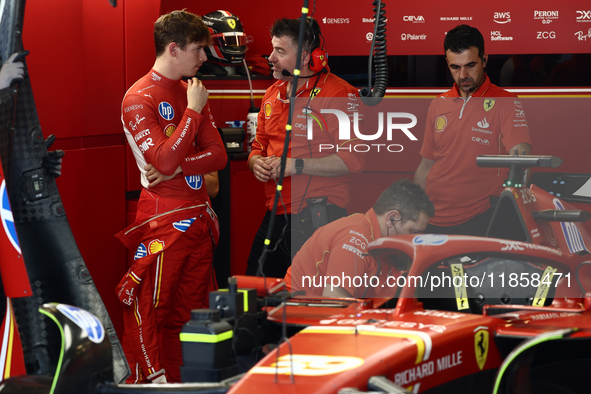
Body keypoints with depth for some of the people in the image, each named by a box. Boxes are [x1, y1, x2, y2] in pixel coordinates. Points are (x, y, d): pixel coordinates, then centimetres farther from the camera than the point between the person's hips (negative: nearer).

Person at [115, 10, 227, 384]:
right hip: (164, 222, -7)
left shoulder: (193, 92, 12)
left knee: (188, 311, 10)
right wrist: (193, 110, -14)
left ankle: (176, 383, 17)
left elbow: (218, 155, 5)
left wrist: (177, 168, -13)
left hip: (199, 218, 8)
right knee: (150, 313, -4)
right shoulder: (139, 98, -10)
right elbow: (164, 160, -22)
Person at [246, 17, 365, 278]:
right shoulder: (273, 94, 16)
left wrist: (297, 165, -19)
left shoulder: (338, 94, -10)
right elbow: (259, 145, 27)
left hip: (319, 218, -7)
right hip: (275, 216, 8)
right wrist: (256, 162, 2)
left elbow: (354, 158, -17)